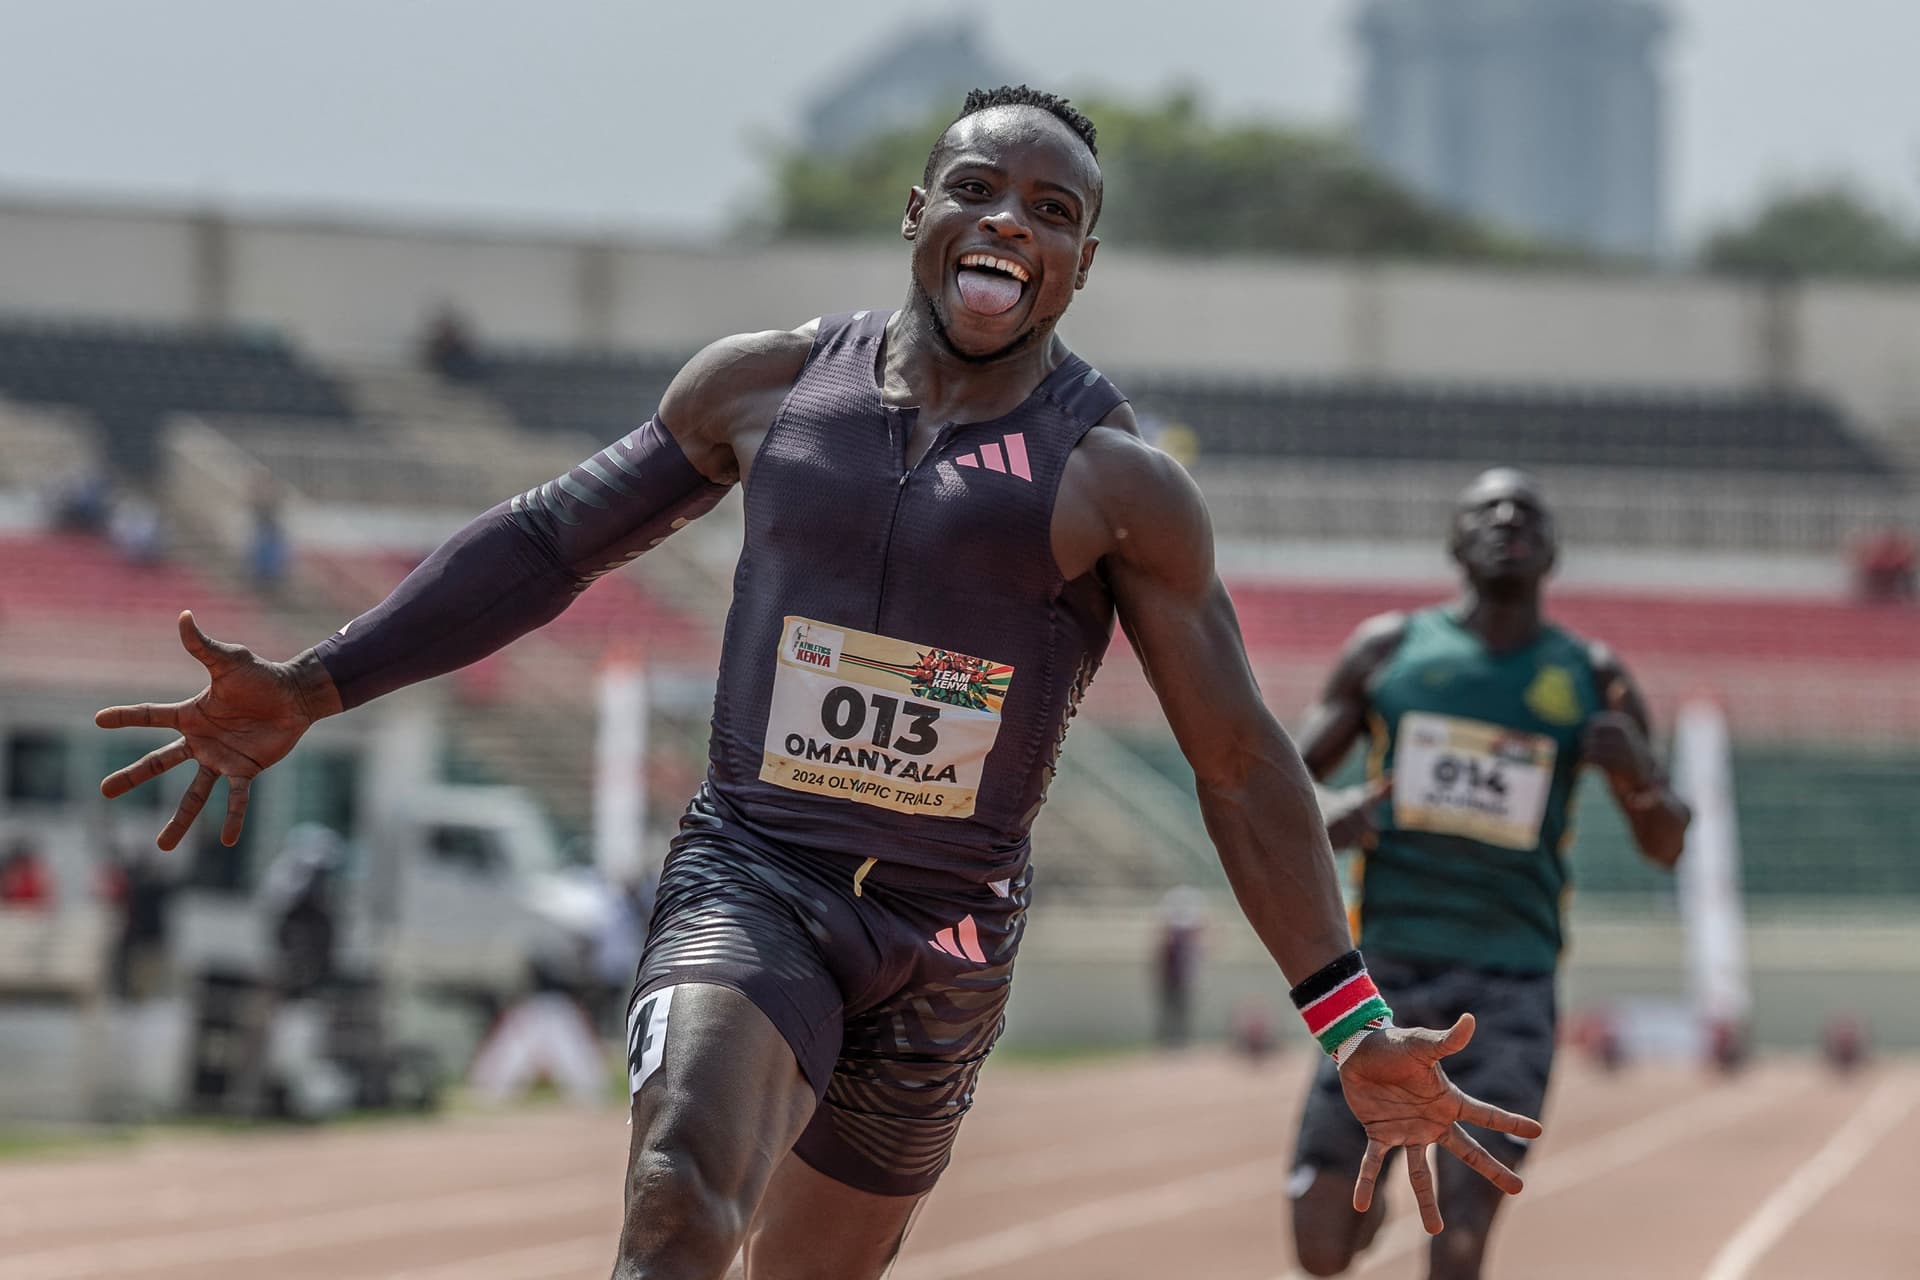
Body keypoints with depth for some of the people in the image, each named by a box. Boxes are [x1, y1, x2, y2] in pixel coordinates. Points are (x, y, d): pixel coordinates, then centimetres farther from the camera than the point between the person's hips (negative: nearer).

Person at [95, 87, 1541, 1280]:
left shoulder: (1121, 487, -3)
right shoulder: (767, 386, 3)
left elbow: (1242, 763, -3)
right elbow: (547, 541, 12)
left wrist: (1353, 1026, -10)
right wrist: (312, 688, 4)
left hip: (946, 944, 1)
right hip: (749, 884, -1)